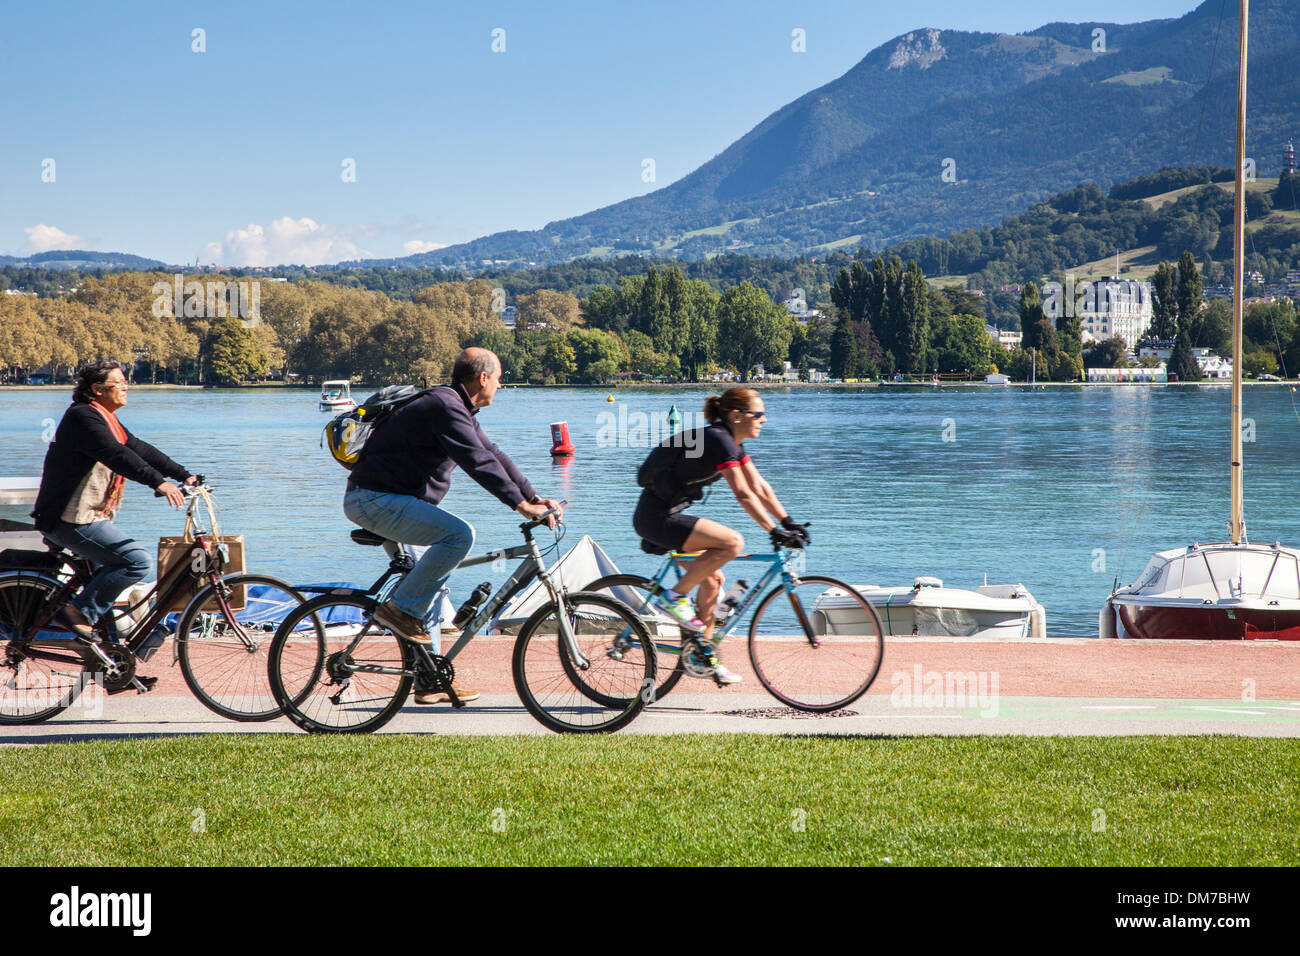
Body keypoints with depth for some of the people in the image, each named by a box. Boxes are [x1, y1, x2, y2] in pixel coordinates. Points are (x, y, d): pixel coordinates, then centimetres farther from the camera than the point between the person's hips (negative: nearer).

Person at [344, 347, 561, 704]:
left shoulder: (457, 409, 16)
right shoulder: (444, 407, -18)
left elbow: (493, 455, 18)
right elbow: (479, 462, -26)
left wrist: (535, 498, 11)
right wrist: (521, 504, -27)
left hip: (390, 500, 11)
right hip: (375, 500, -11)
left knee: (433, 577, 15)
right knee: (459, 534, -26)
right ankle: (400, 608, -14)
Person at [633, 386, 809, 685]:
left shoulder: (733, 443, 11)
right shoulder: (718, 440, -19)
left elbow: (760, 487, 14)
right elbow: (744, 495, -23)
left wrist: (789, 523, 7)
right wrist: (776, 532, -24)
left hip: (667, 515, 10)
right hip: (657, 517, -10)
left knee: (712, 579, 11)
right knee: (732, 542, -21)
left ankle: (705, 654, 19)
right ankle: (672, 597, -12)